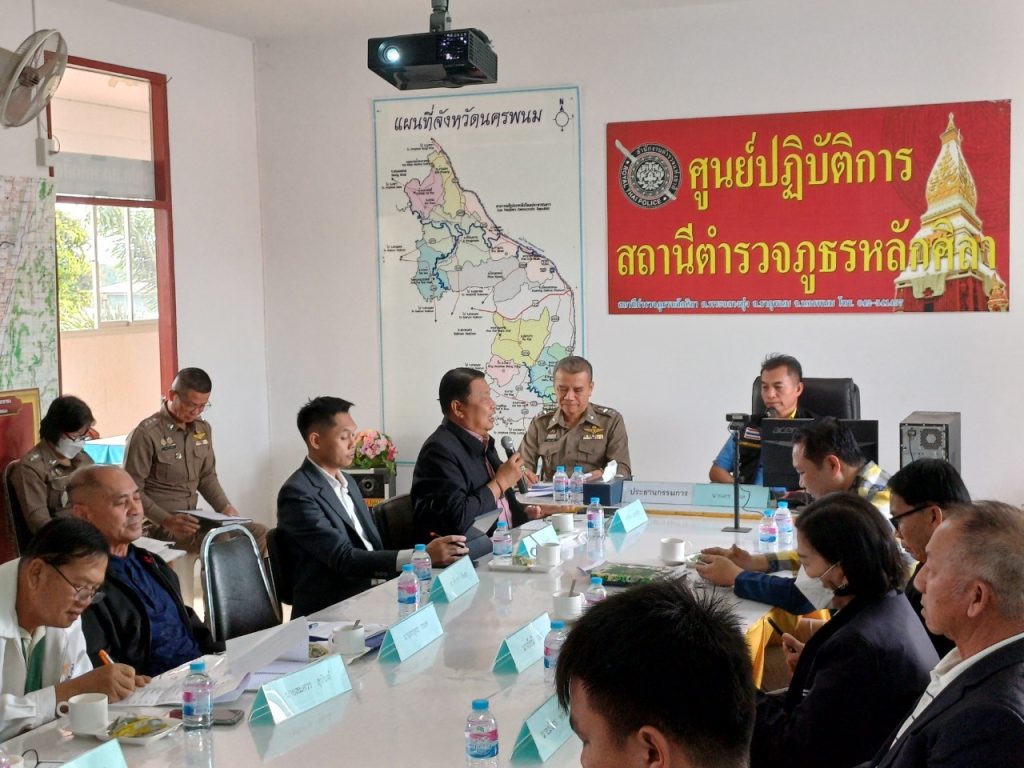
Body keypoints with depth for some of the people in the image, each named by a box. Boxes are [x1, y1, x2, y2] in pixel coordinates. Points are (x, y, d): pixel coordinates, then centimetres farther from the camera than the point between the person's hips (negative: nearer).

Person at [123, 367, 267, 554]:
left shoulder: (202, 430, 11)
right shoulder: (145, 434, -13)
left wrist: (225, 507, 2)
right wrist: (167, 521, -24)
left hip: (192, 519, 7)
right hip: (159, 526, -7)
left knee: (261, 534, -8)